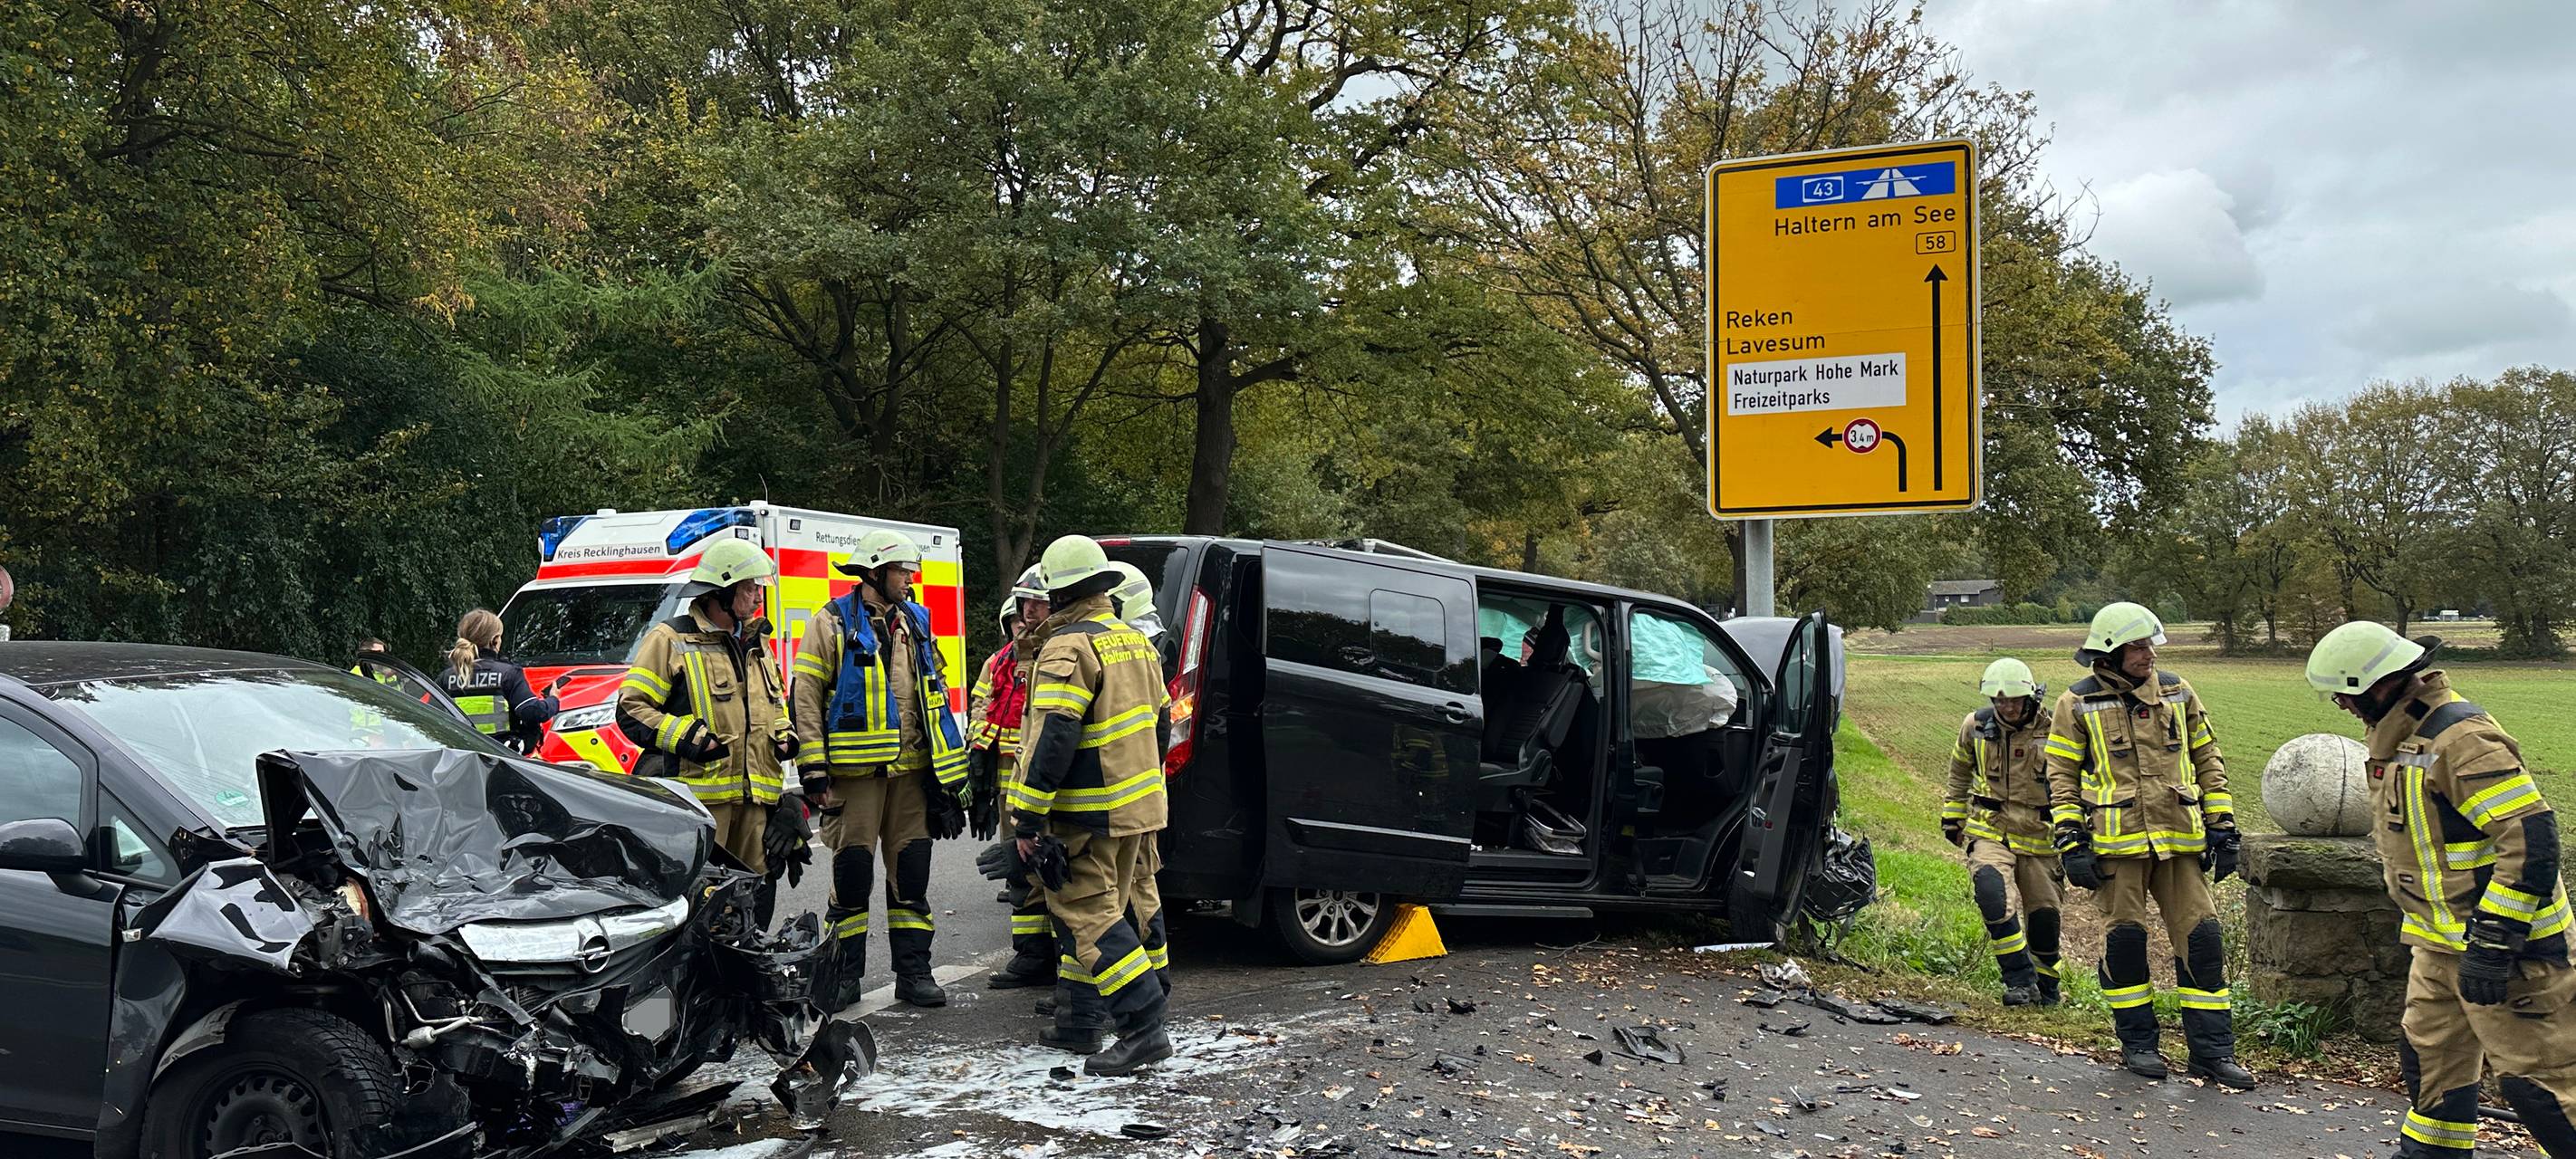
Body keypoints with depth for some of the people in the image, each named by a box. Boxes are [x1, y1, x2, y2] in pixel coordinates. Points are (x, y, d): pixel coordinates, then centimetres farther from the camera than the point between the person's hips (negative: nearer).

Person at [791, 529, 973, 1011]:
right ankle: (845, 975, 12)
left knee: (912, 873, 7)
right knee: (852, 874, 1)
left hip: (911, 770, 4)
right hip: (854, 769, -4)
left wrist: (948, 768, 15)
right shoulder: (832, 622, -2)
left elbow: (934, 695, 19)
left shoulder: (916, 622, 14)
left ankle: (913, 972, 15)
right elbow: (806, 697, -5)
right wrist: (814, 768, -10)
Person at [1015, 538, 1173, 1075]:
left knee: (1089, 915, -6)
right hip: (1143, 805, 10)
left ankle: (1144, 1028, -11)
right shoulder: (1136, 641, 12)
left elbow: (1052, 740, -24)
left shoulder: (1068, 649, -17)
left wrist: (1027, 817, -20)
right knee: (1135, 905, 16)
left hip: (1093, 815, -9)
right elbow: (1157, 722, 20)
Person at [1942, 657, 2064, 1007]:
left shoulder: (2051, 730, -7)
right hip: (1990, 831, 0)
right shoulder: (1976, 727, -1)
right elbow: (1959, 774, 18)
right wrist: (1952, 818, 20)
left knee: (2043, 915, 8)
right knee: (1992, 893, -26)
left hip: (2038, 837, 0)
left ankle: (2045, 985, 33)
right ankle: (2020, 981, -18)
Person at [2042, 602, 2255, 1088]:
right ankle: (2138, 1043, 17)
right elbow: (2061, 777, 1)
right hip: (2117, 844, -3)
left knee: (2201, 937, 0)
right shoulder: (2078, 704, -1)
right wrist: (2071, 844, -6)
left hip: (2178, 840, 3)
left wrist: (2222, 827, 10)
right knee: (2124, 937, 2)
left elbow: (2208, 761, 16)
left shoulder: (2178, 693, 9)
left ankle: (2213, 1052, 8)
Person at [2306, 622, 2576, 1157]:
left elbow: (2531, 837, -28)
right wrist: (2414, 914, 26)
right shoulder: (2407, 736, 10)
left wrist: (2492, 943, -27)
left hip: (2503, 941, -10)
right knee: (2431, 1054, 18)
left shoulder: (2461, 737, -23)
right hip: (2444, 942, 10)